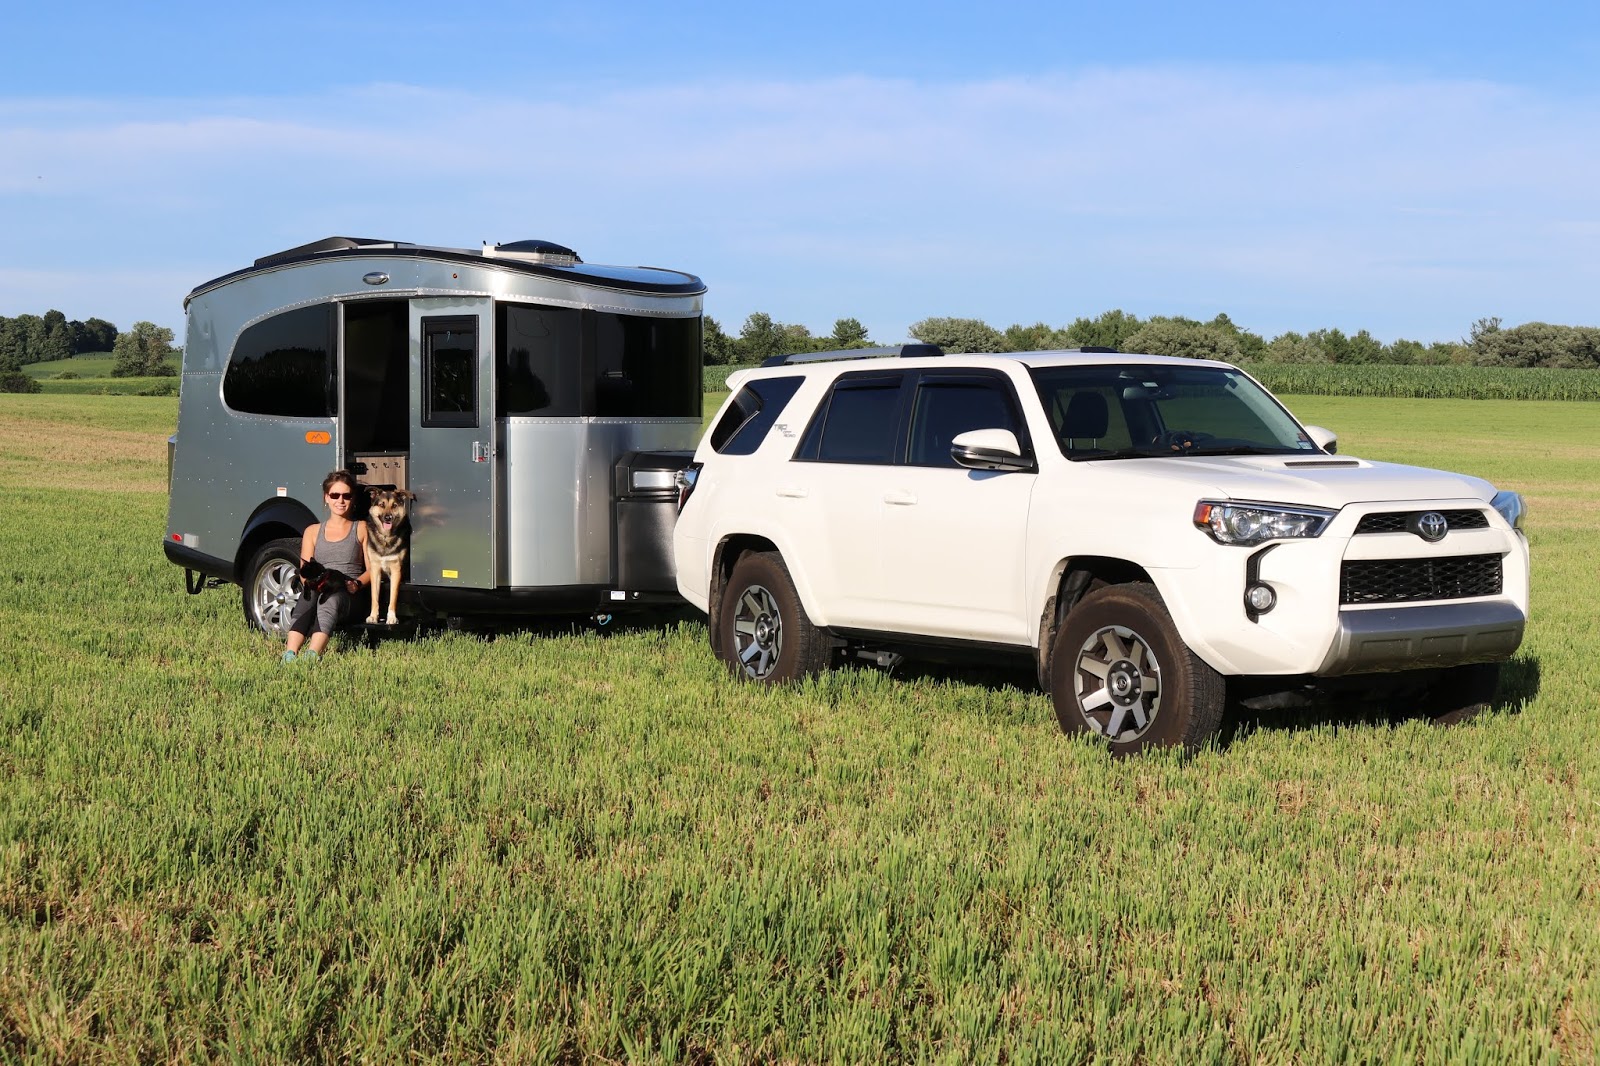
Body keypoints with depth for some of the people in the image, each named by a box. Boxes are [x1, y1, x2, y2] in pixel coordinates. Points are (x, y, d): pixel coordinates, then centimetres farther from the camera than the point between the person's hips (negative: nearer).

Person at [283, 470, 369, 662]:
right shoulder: (313, 531, 24)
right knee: (308, 595, -38)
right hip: (317, 589, 2)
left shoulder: (361, 529, 18)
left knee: (330, 599, -40)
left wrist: (356, 584, -13)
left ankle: (312, 654, -65)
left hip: (347, 595, -2)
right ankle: (290, 654, -59)